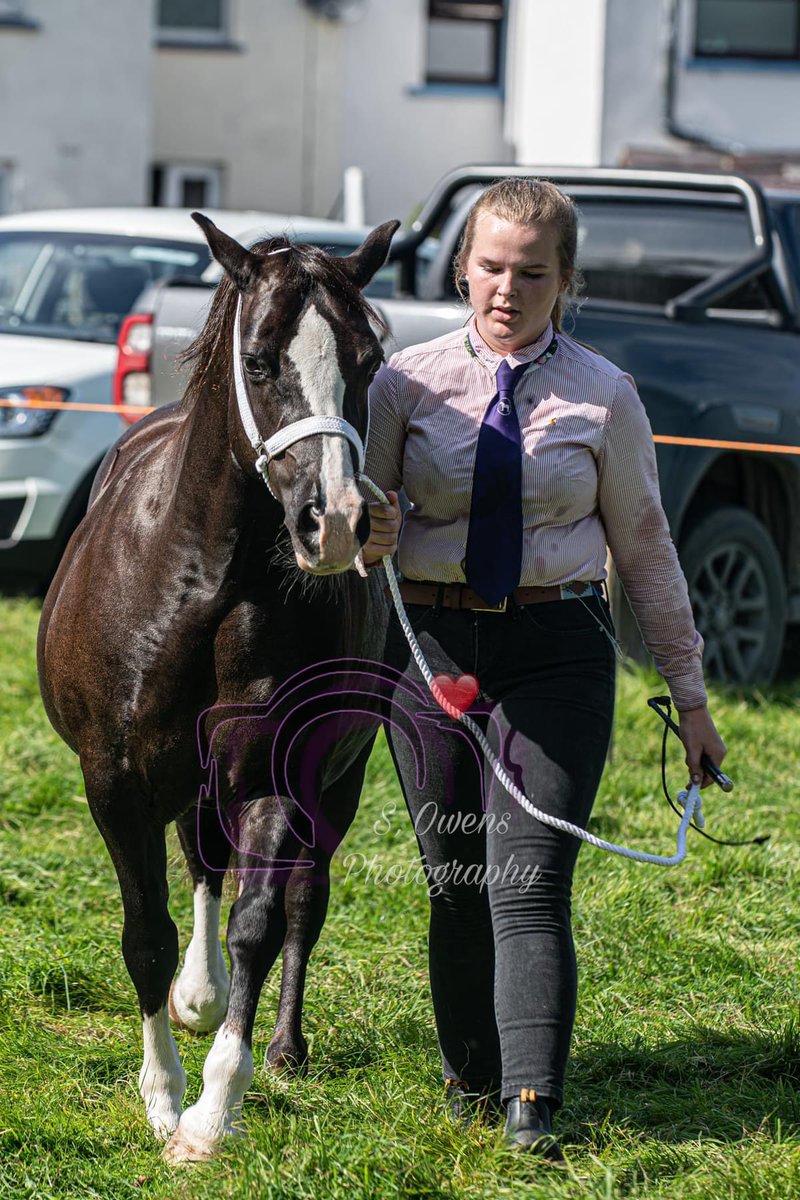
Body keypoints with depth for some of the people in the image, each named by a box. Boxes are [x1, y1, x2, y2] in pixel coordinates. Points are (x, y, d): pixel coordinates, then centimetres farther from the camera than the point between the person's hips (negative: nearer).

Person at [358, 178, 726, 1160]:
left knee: (528, 878, -11)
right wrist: (367, 540, -20)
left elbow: (644, 546, 7)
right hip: (432, 643, 2)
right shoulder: (408, 381, 2)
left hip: (557, 646, -1)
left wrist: (689, 693, 9)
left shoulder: (603, 396, 1)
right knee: (453, 877, 7)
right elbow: (357, 526, 6)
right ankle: (467, 1072, 23)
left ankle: (532, 1105, -13)